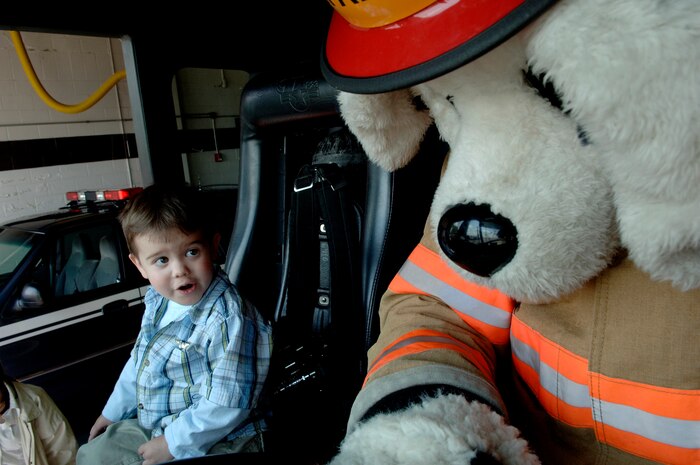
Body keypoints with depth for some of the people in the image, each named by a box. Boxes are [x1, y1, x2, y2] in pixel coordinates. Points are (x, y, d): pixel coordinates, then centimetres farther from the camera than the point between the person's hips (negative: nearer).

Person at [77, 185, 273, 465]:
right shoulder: (157, 301, -2)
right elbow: (140, 359, 15)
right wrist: (113, 411, 23)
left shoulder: (229, 320, -30)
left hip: (211, 443, -8)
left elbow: (226, 404, -28)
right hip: (150, 426, 8)